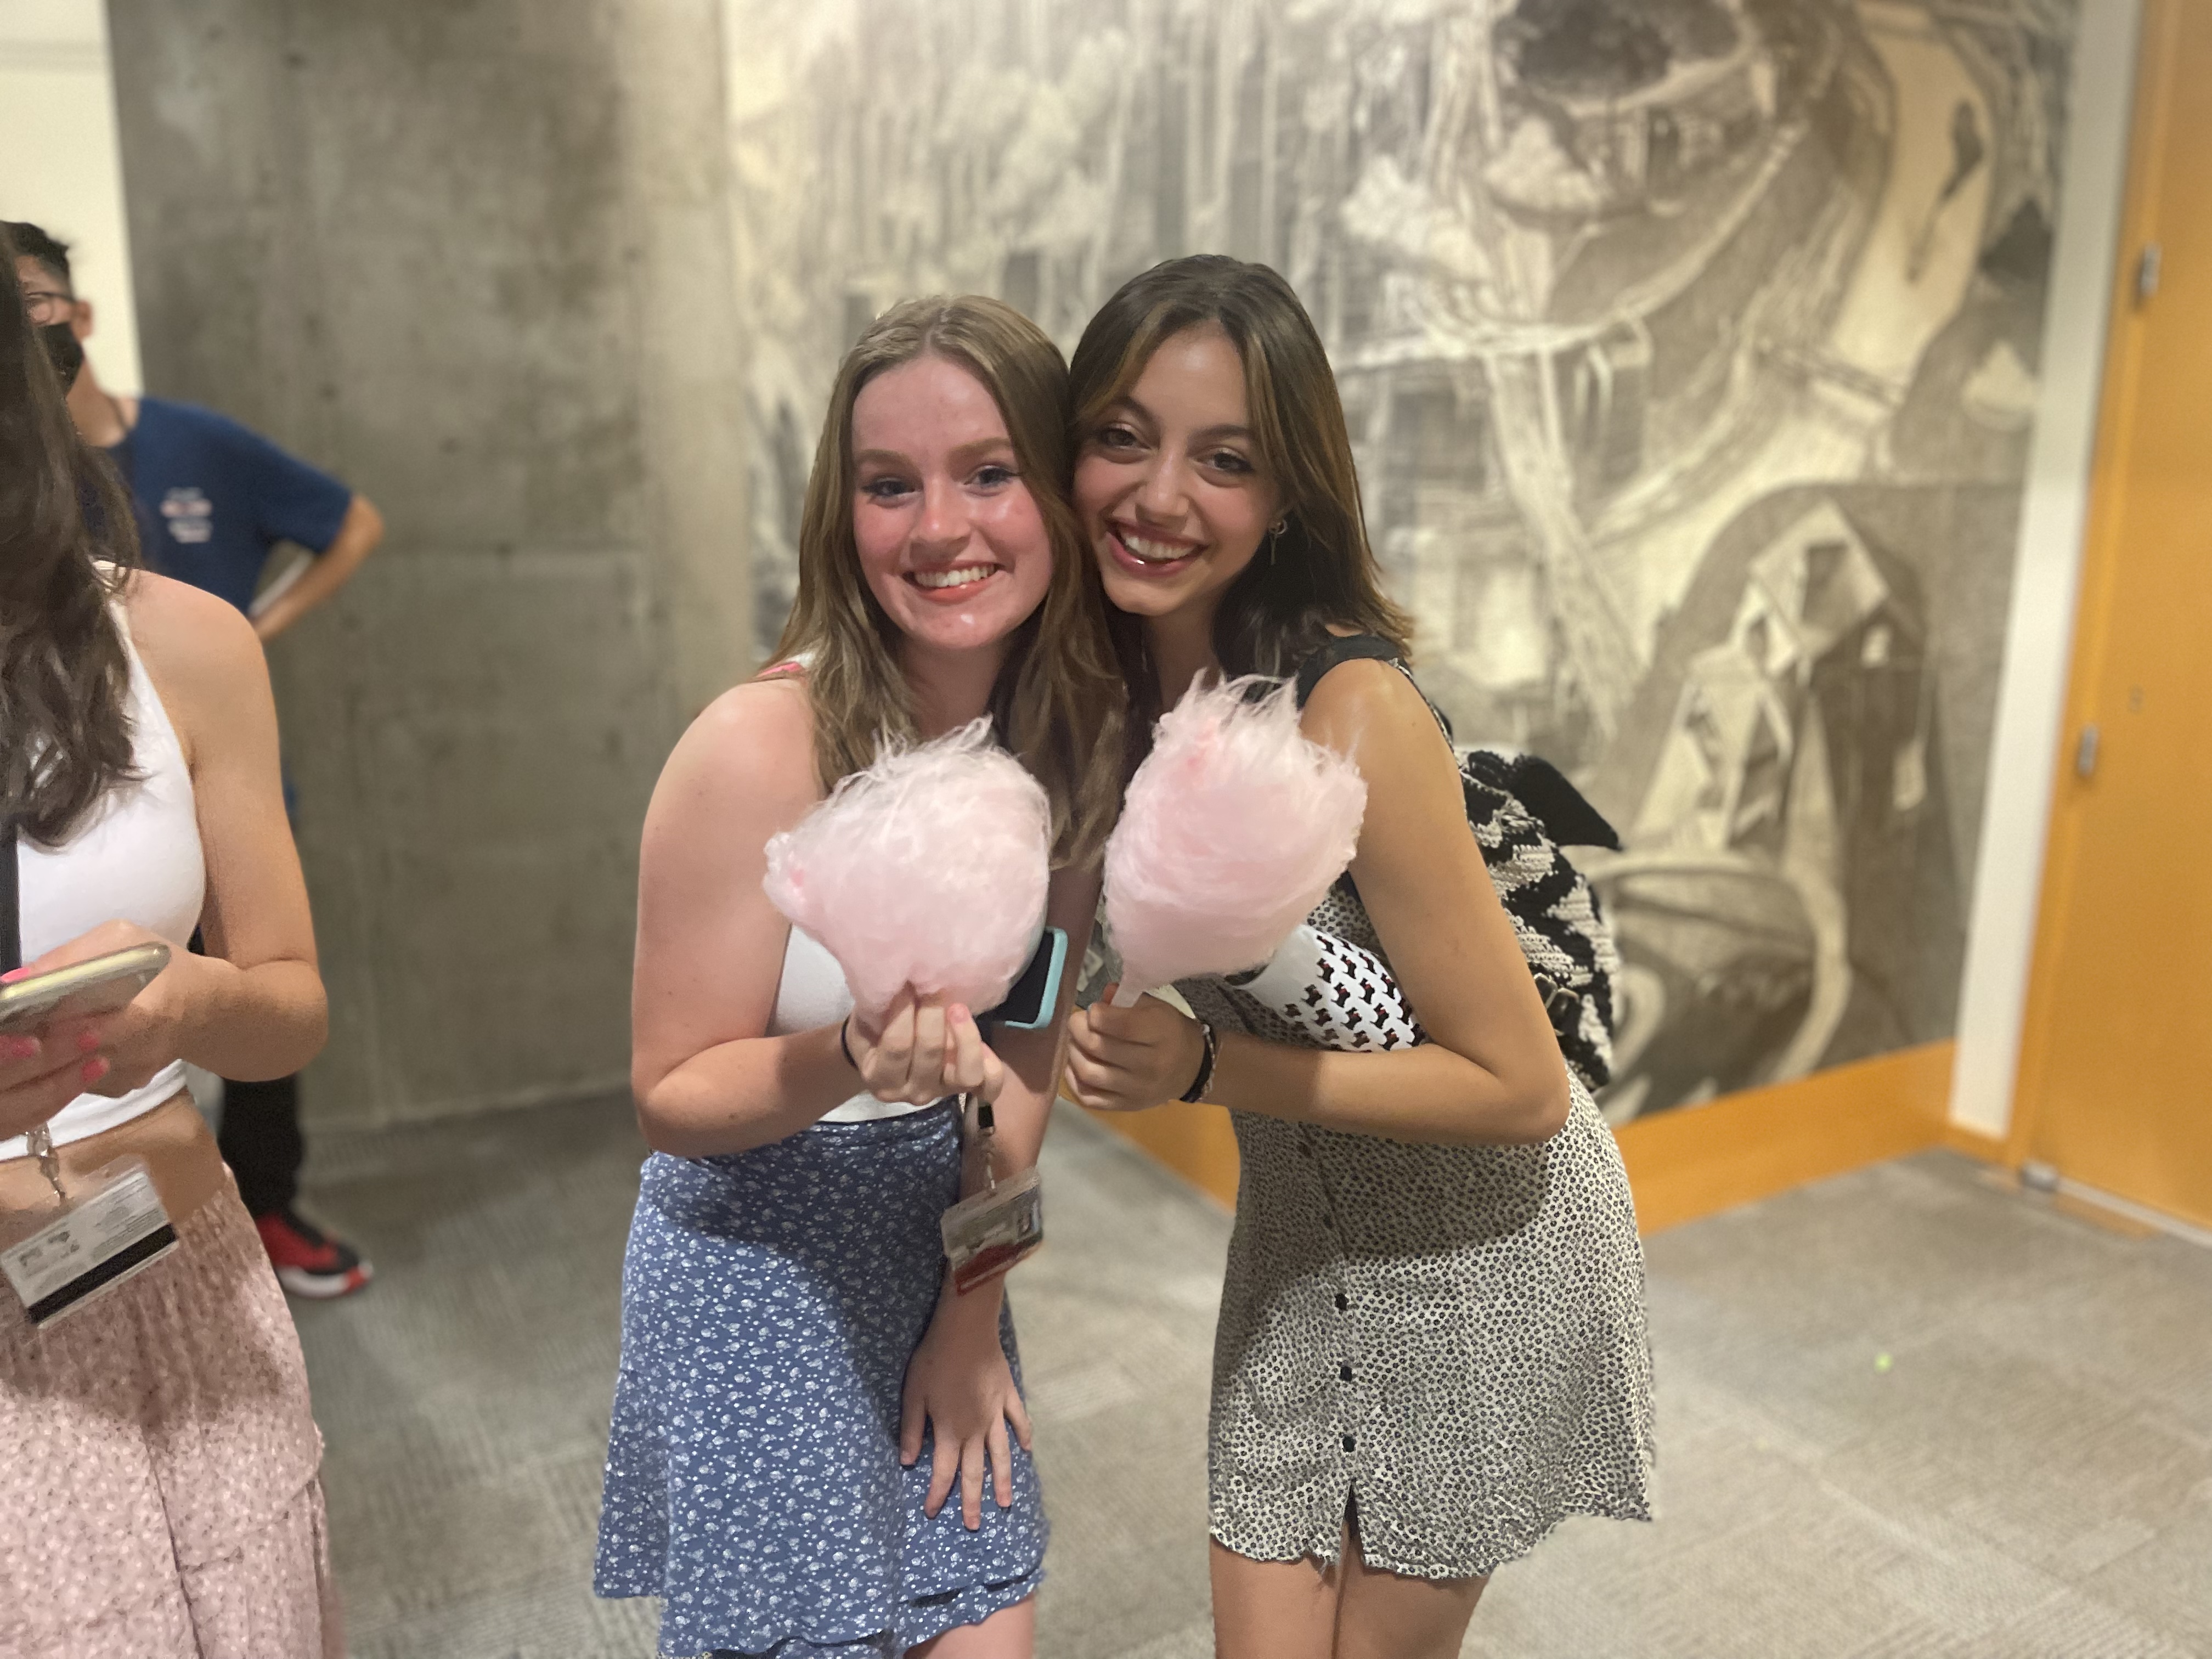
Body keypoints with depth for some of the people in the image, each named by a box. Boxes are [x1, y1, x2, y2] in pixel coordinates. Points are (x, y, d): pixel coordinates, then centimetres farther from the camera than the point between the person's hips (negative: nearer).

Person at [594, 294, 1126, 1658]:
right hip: (758, 1272, -4)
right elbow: (672, 1096, -14)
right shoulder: (762, 747, -23)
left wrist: (972, 1311, 2)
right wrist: (850, 1062, -33)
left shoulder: (1078, 732, -7)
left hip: (944, 1248, 5)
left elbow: (1029, 1047, 2)